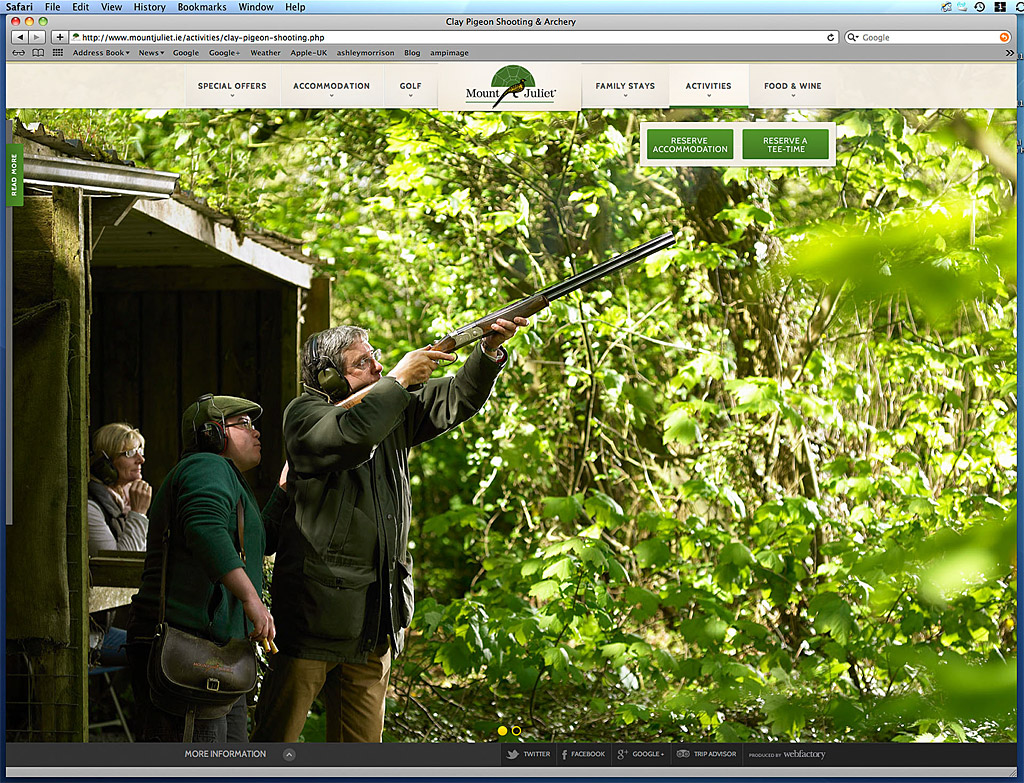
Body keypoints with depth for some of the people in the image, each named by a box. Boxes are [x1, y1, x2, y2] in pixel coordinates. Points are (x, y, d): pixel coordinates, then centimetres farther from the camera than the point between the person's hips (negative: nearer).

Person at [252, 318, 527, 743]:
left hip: (375, 621, 7)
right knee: (275, 739, -3)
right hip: (314, 611, -6)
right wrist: (399, 379, -18)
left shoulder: (392, 409, 11)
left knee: (361, 742, 11)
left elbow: (457, 398, 10)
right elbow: (352, 436, -28)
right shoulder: (304, 413, -7)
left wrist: (489, 350, -8)